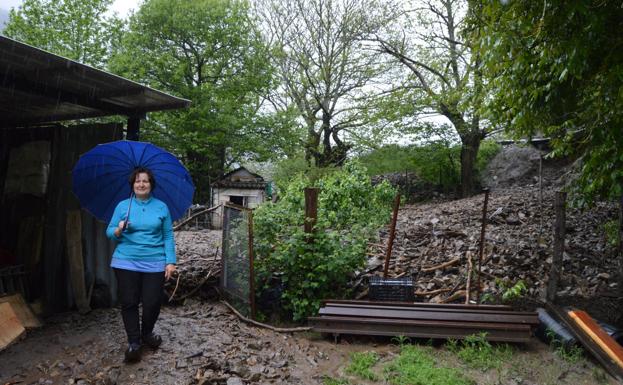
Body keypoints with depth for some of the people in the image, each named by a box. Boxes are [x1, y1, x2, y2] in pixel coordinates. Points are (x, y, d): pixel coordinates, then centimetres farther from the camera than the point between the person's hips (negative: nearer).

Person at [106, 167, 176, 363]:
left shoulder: (161, 207, 5)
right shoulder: (123, 206, 6)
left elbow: (168, 236, 5)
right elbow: (109, 232, 7)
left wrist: (170, 261, -1)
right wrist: (118, 230, -16)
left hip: (155, 263, 0)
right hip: (126, 262, 0)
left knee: (152, 302, 0)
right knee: (129, 303, 1)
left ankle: (147, 334, 28)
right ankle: (133, 342, 16)